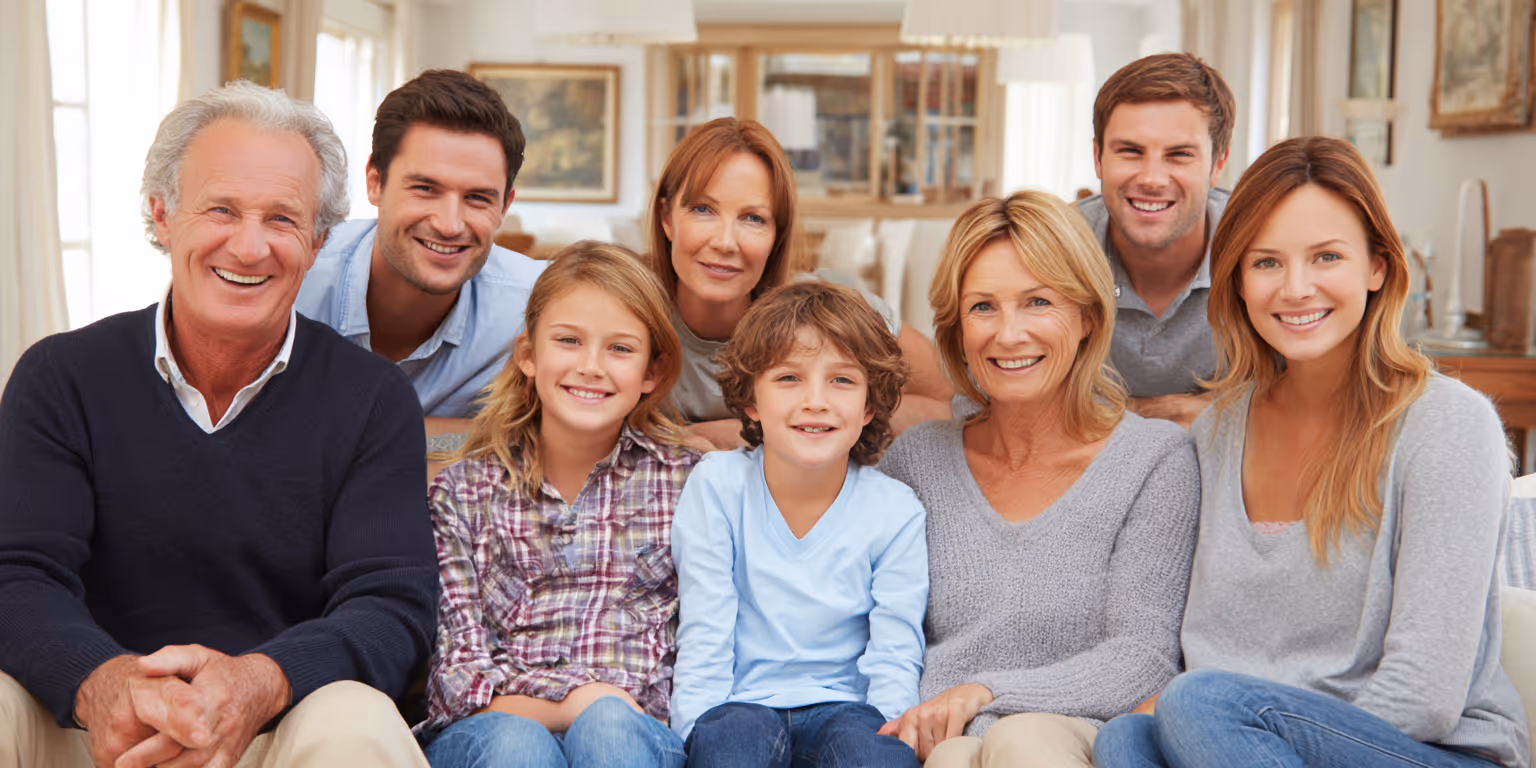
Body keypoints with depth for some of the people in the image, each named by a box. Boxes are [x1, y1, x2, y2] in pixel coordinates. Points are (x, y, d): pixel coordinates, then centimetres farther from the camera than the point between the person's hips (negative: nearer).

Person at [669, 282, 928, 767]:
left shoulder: (895, 513, -2)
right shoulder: (716, 485, -4)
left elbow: (895, 658, -4)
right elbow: (703, 634, -5)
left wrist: (890, 729, -21)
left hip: (840, 706, 1)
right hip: (738, 705, 0)